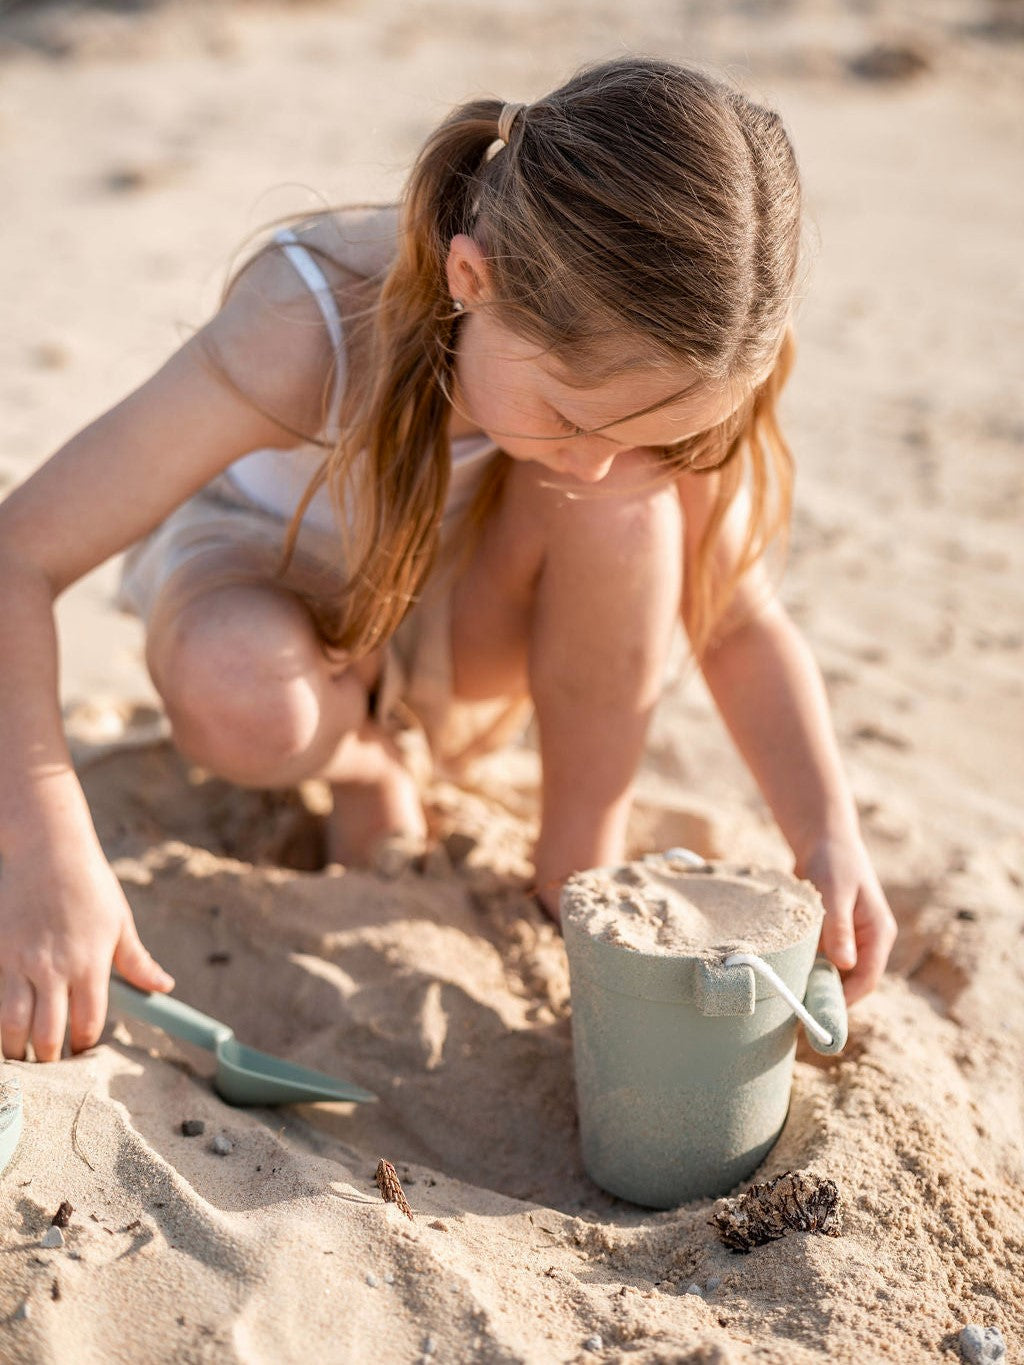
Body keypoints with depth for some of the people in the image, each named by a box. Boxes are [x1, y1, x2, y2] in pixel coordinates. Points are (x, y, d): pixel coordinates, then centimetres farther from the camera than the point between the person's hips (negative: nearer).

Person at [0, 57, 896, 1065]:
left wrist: (831, 838, -31)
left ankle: (583, 867, -12)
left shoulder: (651, 360, -26)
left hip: (460, 627, 2)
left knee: (632, 497, -31)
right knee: (240, 704, -39)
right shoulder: (310, 329, -37)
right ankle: (366, 756, -1)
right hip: (266, 579, -1)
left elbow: (742, 623, -16)